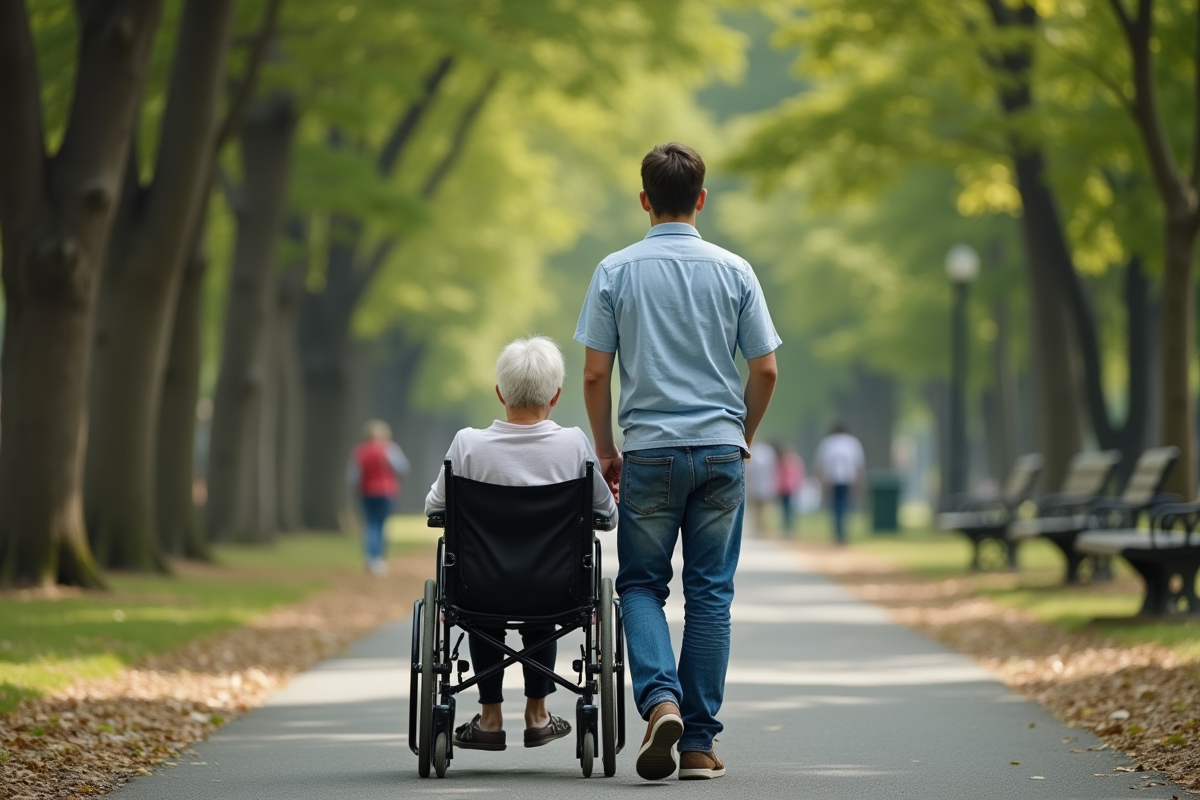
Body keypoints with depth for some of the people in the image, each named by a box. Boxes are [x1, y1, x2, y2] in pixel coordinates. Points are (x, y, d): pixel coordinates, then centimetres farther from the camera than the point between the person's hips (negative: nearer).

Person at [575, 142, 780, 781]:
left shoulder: (615, 272, -1)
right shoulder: (733, 271, 1)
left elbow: (594, 376, -2)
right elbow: (765, 371, 2)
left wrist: (605, 451, 11)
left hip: (649, 451, -1)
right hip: (720, 450, 1)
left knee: (641, 582, 11)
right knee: (710, 592, 6)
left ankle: (660, 698, -14)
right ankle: (698, 743, 6)